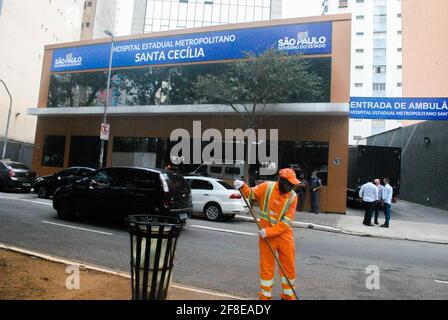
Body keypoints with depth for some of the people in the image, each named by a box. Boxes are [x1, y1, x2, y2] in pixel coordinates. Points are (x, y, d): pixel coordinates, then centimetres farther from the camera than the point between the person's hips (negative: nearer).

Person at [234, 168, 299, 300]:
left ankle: (288, 295, 35)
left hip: (284, 234, 2)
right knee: (267, 267, 9)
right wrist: (243, 186, -19)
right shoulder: (267, 187, -13)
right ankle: (265, 296, 29)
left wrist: (269, 231, -22)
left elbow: (286, 222, -14)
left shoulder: (293, 197, -10)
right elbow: (251, 194, 2)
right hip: (266, 234, -1)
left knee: (289, 266, 12)